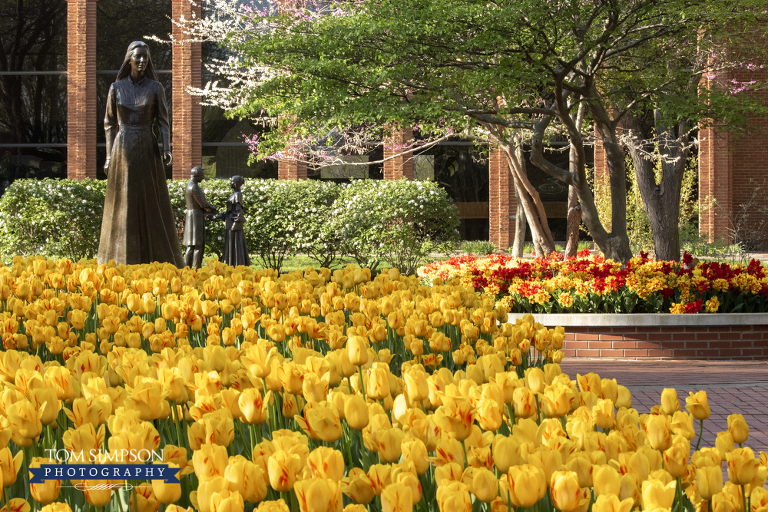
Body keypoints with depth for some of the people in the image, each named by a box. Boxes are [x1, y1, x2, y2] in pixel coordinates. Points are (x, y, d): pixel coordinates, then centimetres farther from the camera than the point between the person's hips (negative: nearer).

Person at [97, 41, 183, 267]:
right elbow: (110, 124, 8)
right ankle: (121, 263, 7)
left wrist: (167, 149, -16)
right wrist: (109, 157, 3)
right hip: (123, 151, 1)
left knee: (153, 205, -1)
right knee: (123, 207, 2)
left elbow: (163, 121, 0)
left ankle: (160, 261, 4)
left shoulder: (156, 88, 2)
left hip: (147, 151, -1)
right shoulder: (116, 88, 4)